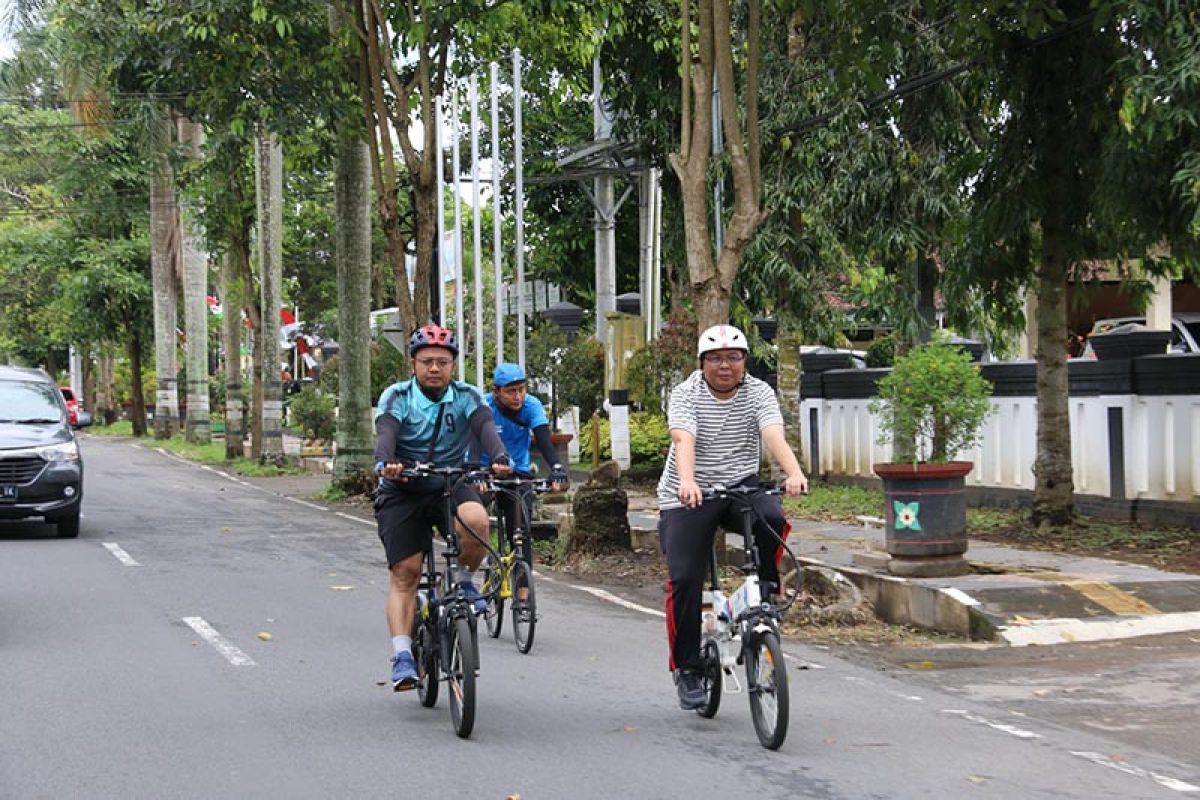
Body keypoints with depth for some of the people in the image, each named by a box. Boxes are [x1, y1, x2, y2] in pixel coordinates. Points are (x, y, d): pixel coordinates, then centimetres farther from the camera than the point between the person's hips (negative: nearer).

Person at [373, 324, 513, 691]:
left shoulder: (467, 397, -4)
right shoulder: (396, 397, -8)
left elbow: (486, 428, -20)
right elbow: (385, 434, -24)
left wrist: (500, 459, -42)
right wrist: (385, 463, -47)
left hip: (451, 485, 1)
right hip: (403, 492, -1)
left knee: (476, 519, -32)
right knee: (405, 573, -10)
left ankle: (462, 579, -4)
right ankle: (402, 656, -9)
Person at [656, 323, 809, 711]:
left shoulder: (758, 393, -2)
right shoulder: (686, 394, -8)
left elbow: (774, 437, -19)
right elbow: (683, 440, -26)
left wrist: (795, 473, -40)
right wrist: (687, 482, -46)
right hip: (689, 497, -2)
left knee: (773, 519, -31)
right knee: (685, 578, -12)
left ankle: (765, 591, -4)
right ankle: (686, 669, 1)